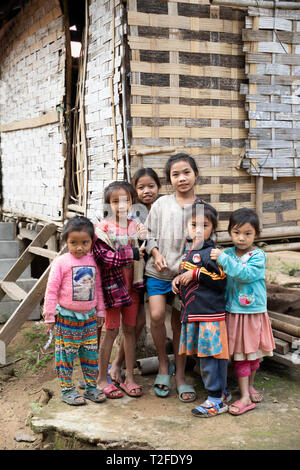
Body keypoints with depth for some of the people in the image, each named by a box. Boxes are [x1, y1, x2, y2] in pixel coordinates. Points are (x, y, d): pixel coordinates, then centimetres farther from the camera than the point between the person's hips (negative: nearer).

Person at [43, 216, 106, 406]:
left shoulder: (93, 261, 4)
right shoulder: (61, 262, -10)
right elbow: (51, 289, -8)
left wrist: (100, 311, 15)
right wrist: (50, 316, -7)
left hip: (89, 316, 4)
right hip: (67, 317, -4)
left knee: (91, 353, 10)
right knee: (66, 354, 3)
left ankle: (91, 387, 22)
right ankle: (67, 389, 15)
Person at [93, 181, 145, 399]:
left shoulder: (137, 226, 7)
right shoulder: (103, 228, -10)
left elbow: (144, 252, 14)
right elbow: (103, 257, -20)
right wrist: (131, 254, -21)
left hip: (132, 285, 5)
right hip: (113, 285, -5)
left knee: (130, 329, 10)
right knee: (111, 330, 2)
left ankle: (129, 378, 21)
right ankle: (102, 379, 16)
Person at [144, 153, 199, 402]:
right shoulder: (161, 204, 2)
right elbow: (150, 234, 6)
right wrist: (156, 254, -11)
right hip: (159, 271, 0)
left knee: (180, 321, 7)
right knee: (157, 315, -14)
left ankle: (180, 375, 21)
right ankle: (163, 363, 11)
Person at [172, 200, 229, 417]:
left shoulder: (211, 253, -11)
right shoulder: (189, 249, 15)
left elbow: (220, 281, -18)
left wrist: (196, 274, -17)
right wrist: (178, 279, 9)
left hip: (210, 314, -9)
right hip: (192, 313, 9)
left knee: (211, 355, -5)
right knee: (204, 355, 14)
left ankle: (216, 399, 3)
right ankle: (220, 389, 27)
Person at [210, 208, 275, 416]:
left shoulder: (258, 256, -10)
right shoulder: (228, 254, 0)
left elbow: (246, 274, -26)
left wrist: (223, 258, -29)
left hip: (255, 313, -1)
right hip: (234, 312, 1)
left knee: (254, 352, 14)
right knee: (240, 354, 4)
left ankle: (250, 386, 36)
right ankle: (245, 397, 11)